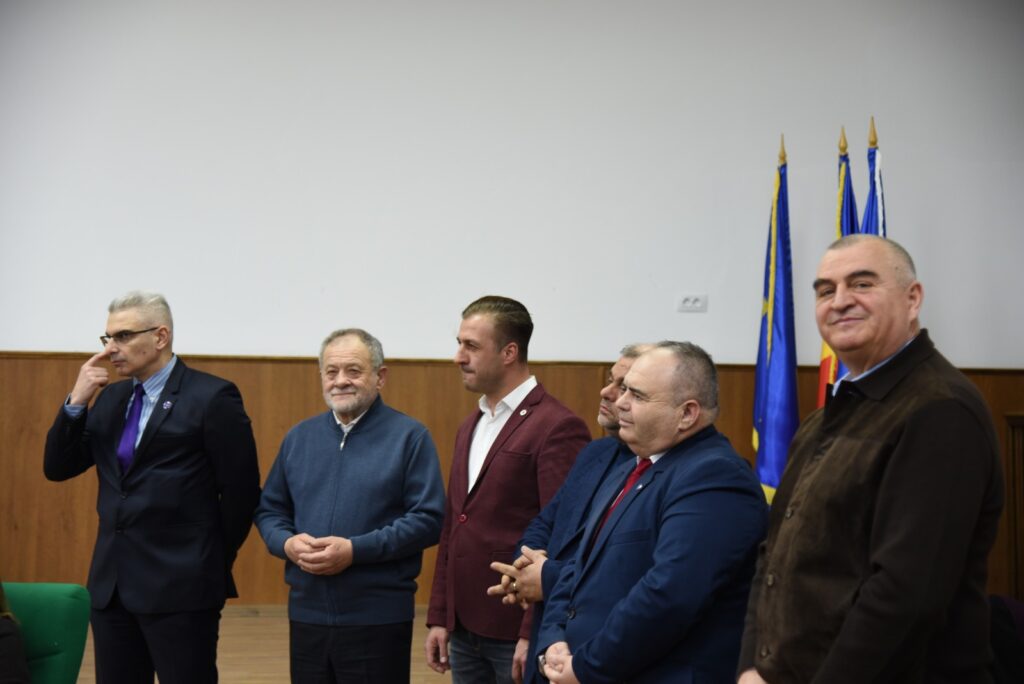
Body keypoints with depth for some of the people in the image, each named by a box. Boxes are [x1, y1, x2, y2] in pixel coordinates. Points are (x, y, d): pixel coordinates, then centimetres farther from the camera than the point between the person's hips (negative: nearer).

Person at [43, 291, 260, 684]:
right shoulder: (111, 398, 13)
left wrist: (211, 562, 1)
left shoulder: (211, 398, -8)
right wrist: (76, 401, -3)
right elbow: (57, 468, 10)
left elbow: (241, 491, -7)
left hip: (180, 587, -6)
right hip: (111, 582, 7)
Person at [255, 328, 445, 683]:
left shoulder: (410, 437, -3)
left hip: (378, 619, -4)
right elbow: (269, 509, 17)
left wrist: (356, 550, -18)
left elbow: (428, 519, -10)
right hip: (307, 614, 4)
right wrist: (287, 543, -6)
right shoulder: (298, 437, 12)